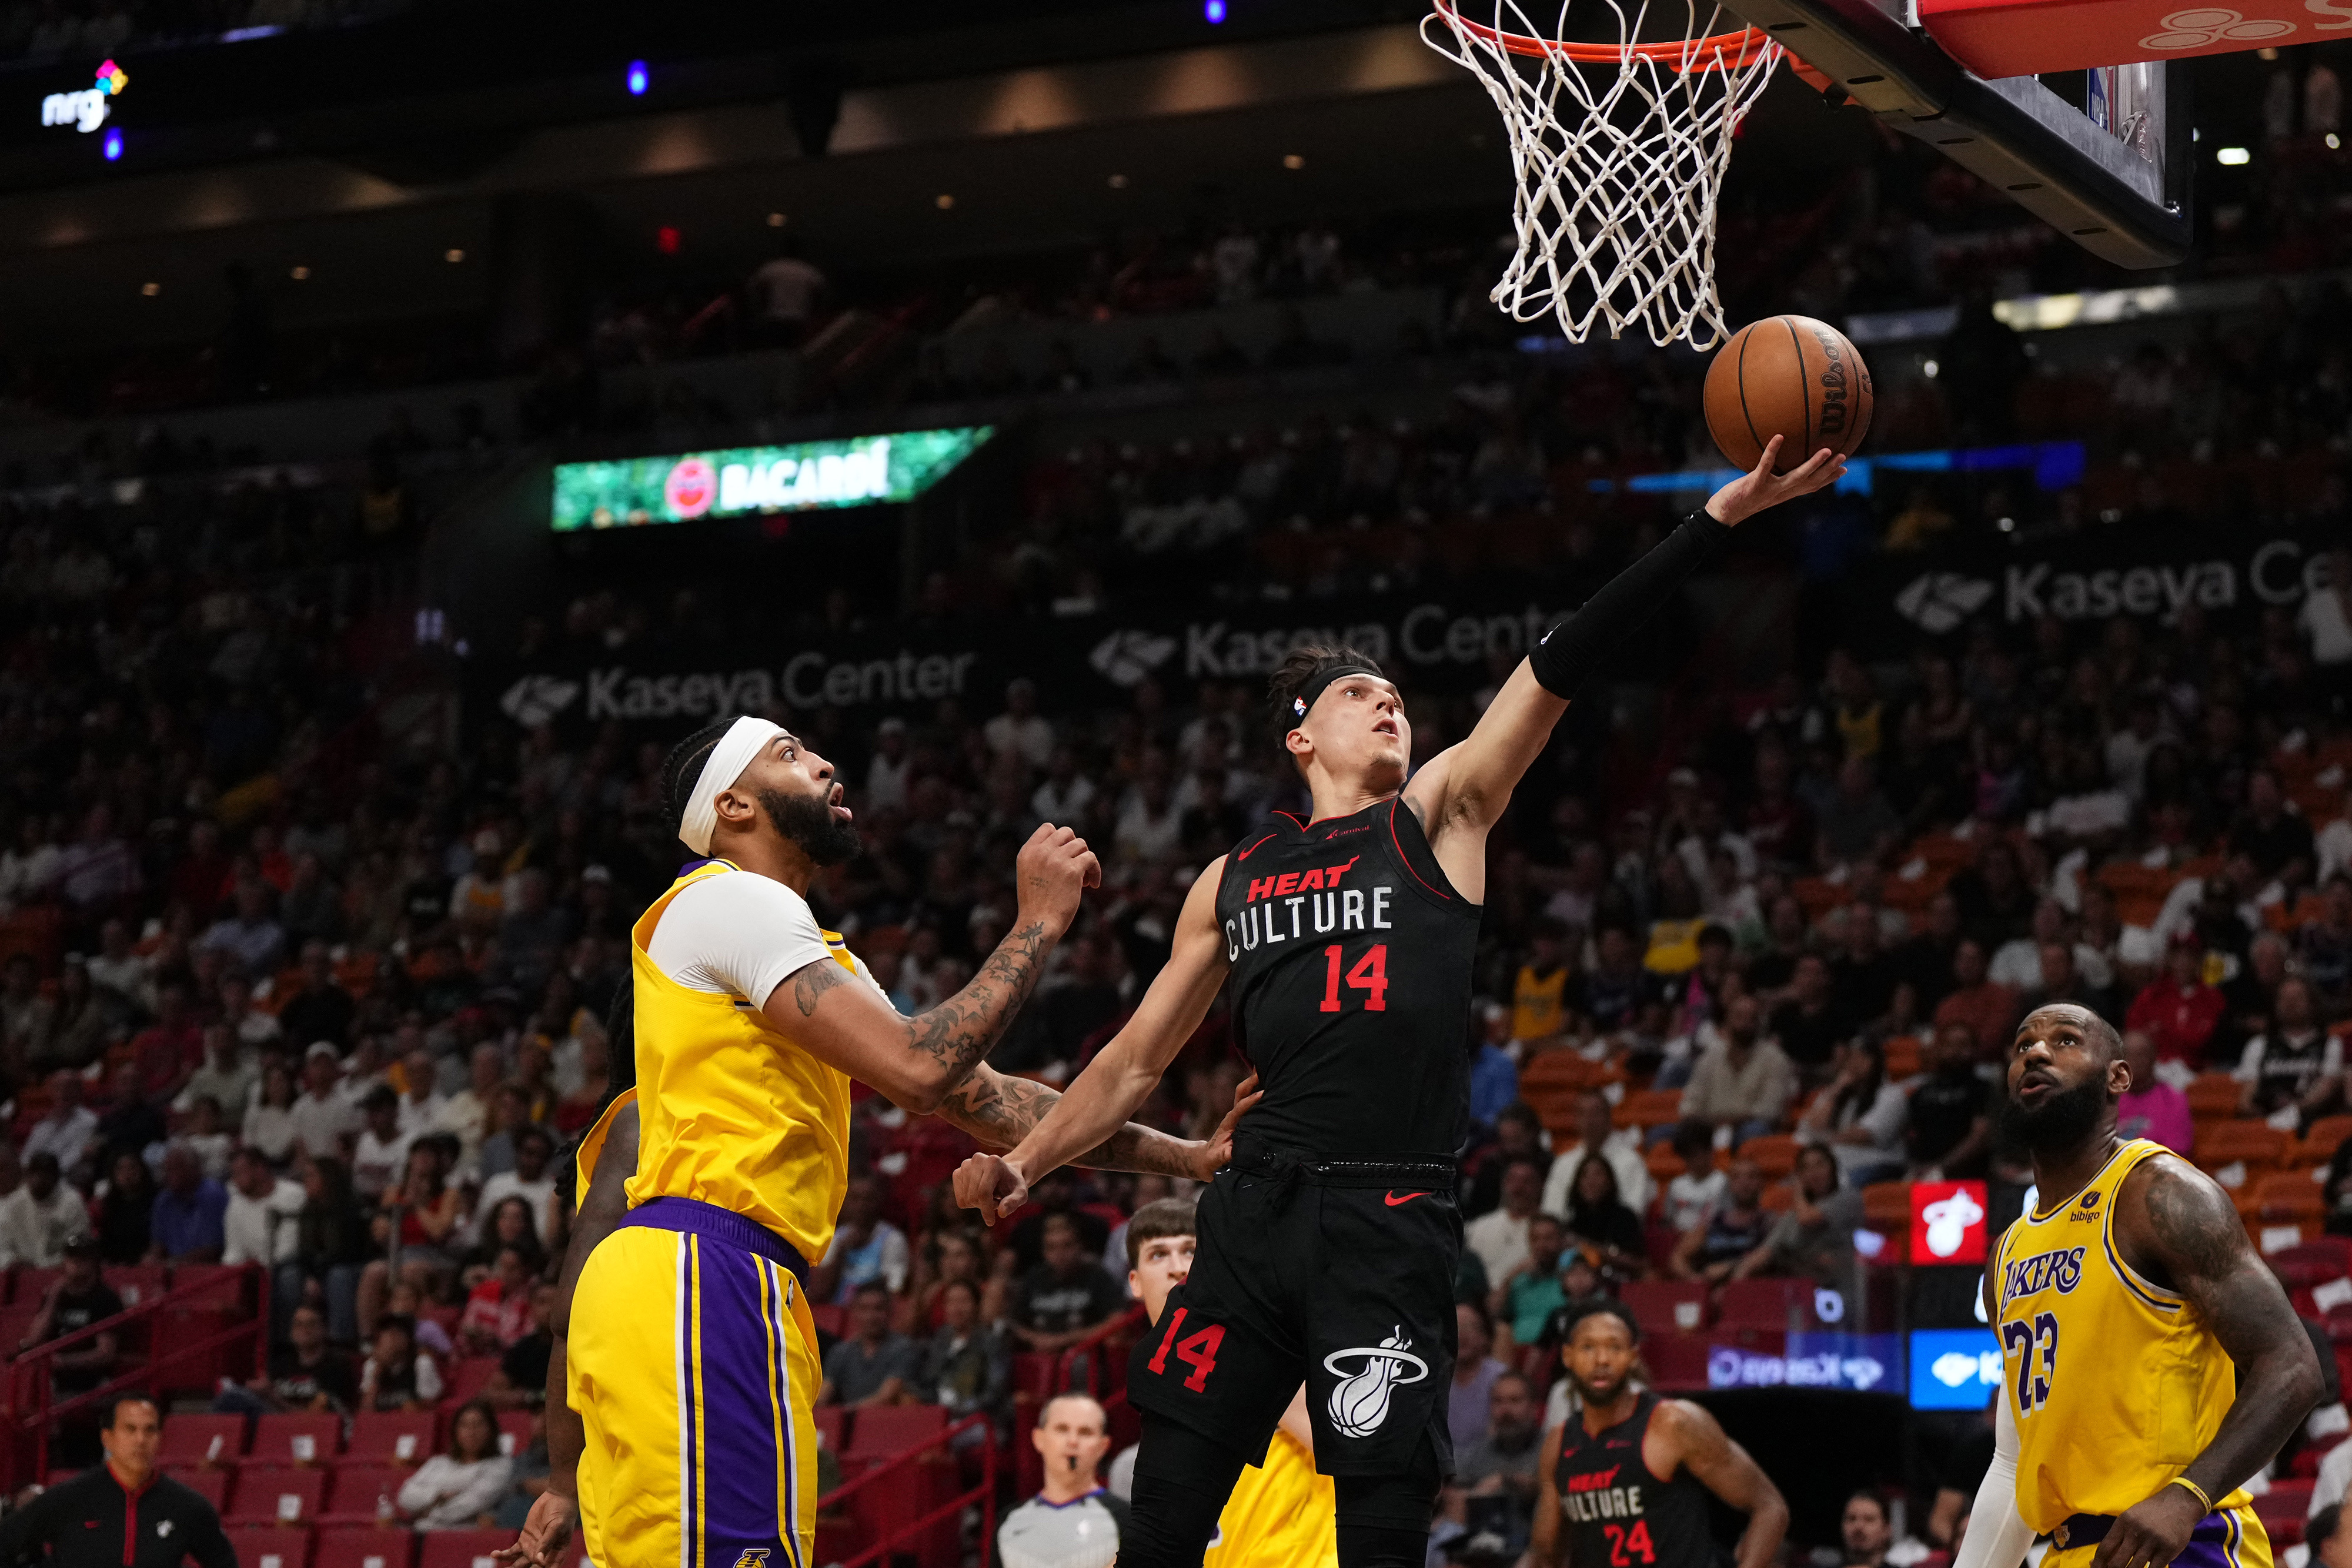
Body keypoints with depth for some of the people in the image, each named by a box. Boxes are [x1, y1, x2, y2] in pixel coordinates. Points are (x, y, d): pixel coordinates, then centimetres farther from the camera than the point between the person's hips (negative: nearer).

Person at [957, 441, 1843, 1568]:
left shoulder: (1438, 816, 10)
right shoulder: (1234, 880, 18)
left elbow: (1561, 665, -1)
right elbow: (1136, 1061, 24)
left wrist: (1723, 515, -10)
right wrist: (1023, 1162, 12)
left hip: (1392, 1225, -3)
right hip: (1256, 1209, 3)